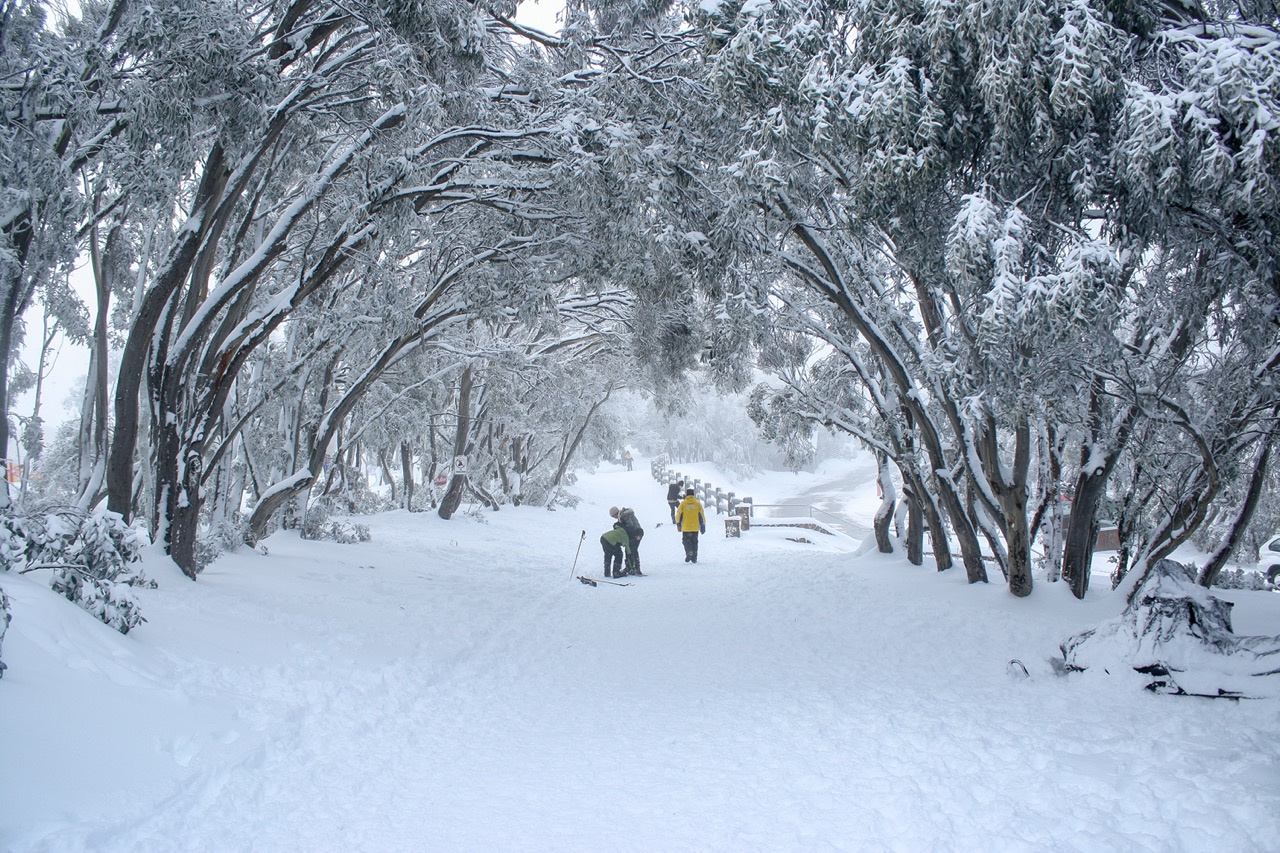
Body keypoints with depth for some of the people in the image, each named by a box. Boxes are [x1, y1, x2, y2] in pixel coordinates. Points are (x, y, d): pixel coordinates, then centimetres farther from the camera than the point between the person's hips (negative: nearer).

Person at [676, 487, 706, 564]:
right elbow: (702, 516, 1)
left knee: (687, 541, 8)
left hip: (686, 527, -2)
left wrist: (678, 524, 12)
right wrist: (703, 527, 7)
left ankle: (689, 552, -16)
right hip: (695, 527, 2)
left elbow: (678, 515, -1)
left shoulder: (683, 503, -4)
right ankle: (694, 558, 11)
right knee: (694, 542, 12)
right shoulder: (698, 503, 1)